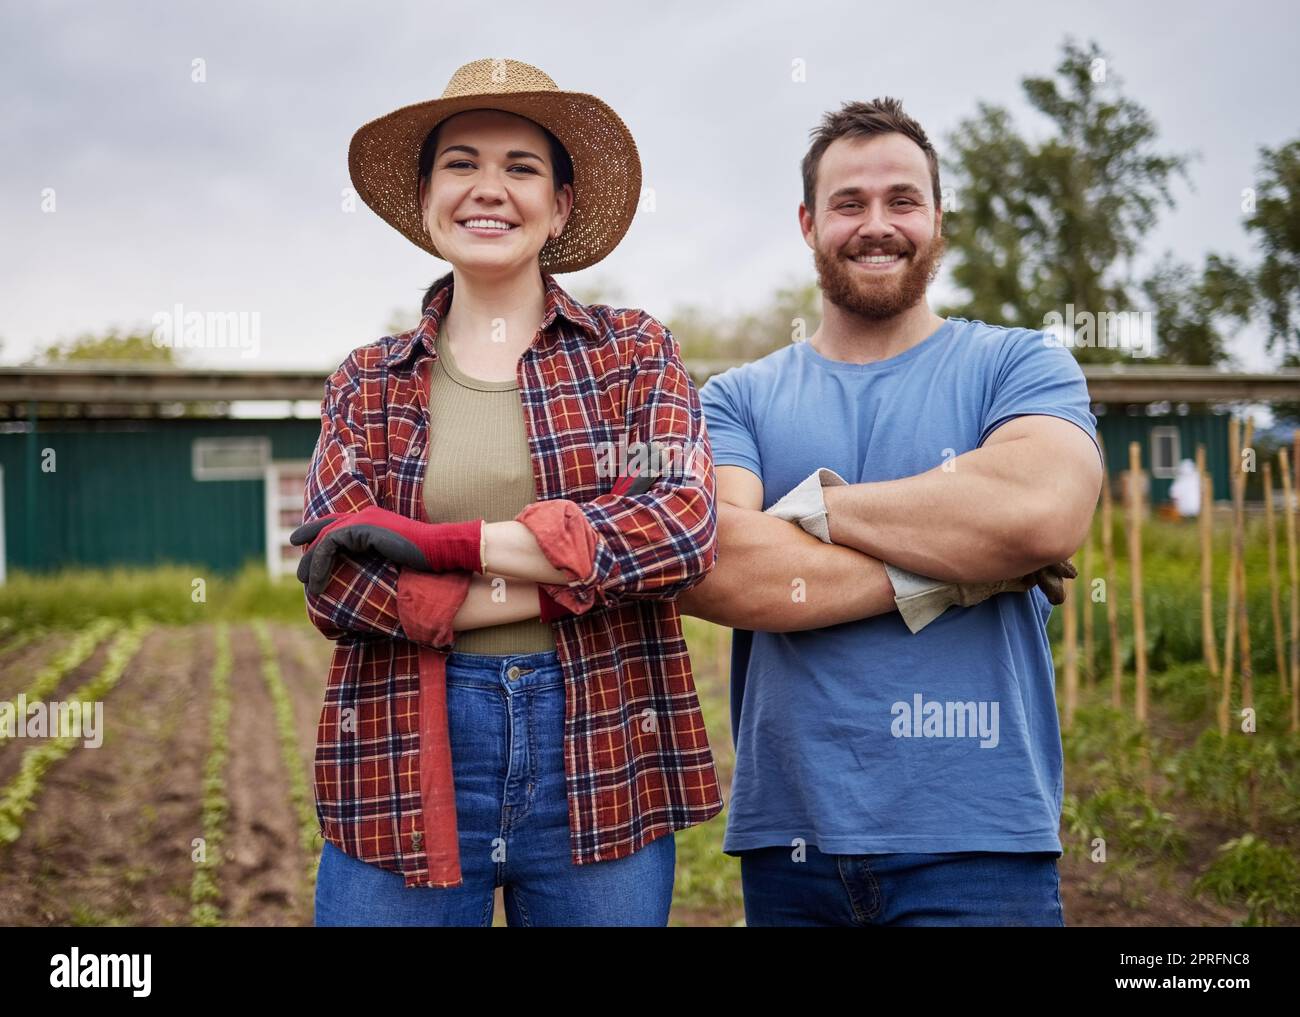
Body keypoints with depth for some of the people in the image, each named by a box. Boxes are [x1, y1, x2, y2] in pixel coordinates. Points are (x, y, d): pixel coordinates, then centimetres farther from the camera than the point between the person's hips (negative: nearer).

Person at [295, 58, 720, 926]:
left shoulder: (635, 351, 4)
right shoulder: (369, 382, 7)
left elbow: (683, 527, -12)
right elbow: (336, 582, -6)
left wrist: (434, 541, -15)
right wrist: (569, 572, -14)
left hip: (601, 760, 0)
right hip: (406, 766, 1)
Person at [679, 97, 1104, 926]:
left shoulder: (1020, 365, 2)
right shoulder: (737, 399, 6)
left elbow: (1042, 512, -18)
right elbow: (701, 565, -12)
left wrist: (812, 505, -9)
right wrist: (949, 568, -13)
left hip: (976, 841, -1)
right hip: (786, 835, 2)